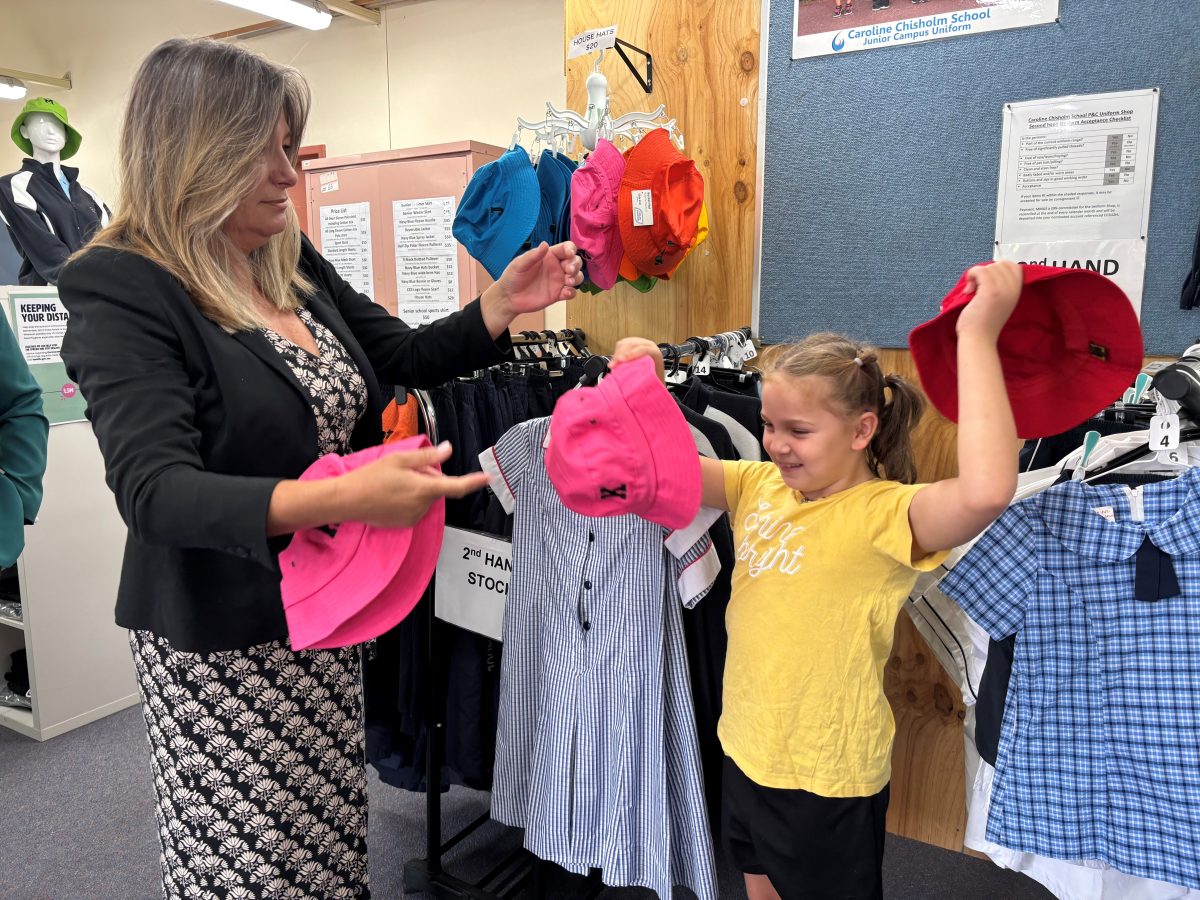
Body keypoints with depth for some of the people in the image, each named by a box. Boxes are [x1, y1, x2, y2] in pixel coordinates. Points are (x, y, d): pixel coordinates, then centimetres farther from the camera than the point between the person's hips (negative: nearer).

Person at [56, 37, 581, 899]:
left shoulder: (292, 262, 5)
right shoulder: (122, 293, -16)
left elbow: (405, 357, 13)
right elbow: (157, 491, -27)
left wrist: (503, 304, -2)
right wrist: (336, 498, -41)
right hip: (221, 641, -6)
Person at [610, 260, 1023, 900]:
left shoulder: (883, 513, -22)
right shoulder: (761, 487, -3)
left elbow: (986, 491, -41)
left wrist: (977, 334, -38)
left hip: (829, 783, -6)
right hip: (746, 754, 6)